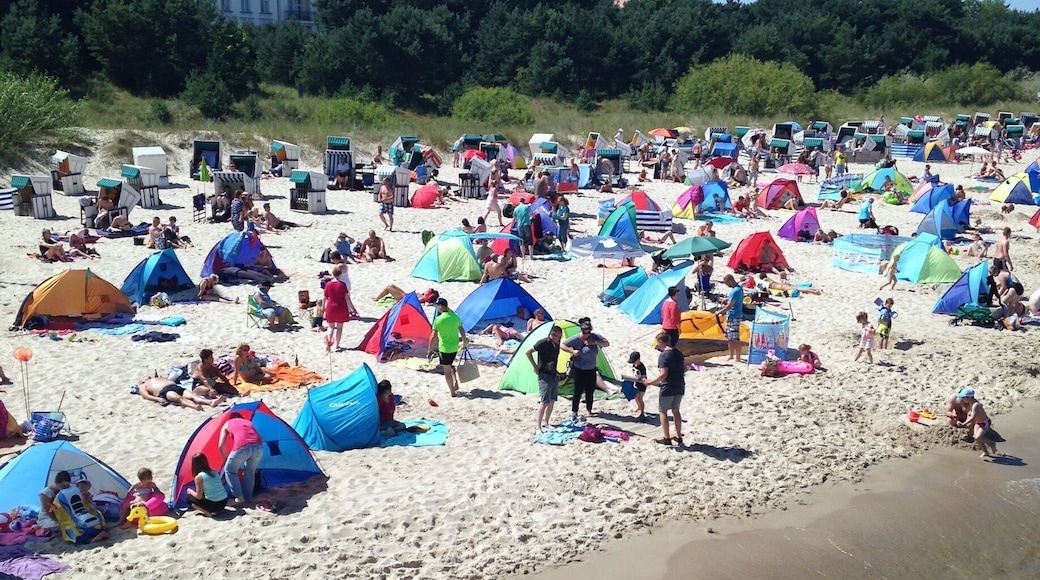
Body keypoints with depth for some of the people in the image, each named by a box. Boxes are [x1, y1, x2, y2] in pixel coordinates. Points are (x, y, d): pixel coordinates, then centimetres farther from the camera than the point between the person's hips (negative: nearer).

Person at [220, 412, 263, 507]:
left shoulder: (227, 424, 28)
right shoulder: (248, 422, 37)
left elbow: (221, 446, 23)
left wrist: (227, 458, 40)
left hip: (242, 447, -4)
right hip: (258, 447, 4)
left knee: (229, 470, 18)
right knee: (250, 473, 26)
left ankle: (239, 498, 13)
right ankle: (248, 498, 28)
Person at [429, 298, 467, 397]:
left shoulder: (438, 320, -18)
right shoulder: (455, 317, -3)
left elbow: (433, 336, -16)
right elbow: (462, 331, 6)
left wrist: (430, 349, -6)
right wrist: (464, 342, 21)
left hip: (444, 348, -5)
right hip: (455, 347, 5)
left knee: (447, 370, 7)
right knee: (450, 365, 29)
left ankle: (452, 391, 13)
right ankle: (455, 382, 18)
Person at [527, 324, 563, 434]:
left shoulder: (557, 344, 4)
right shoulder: (543, 343, -17)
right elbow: (528, 352, -14)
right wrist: (535, 367, -13)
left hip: (554, 375, 8)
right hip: (544, 376, -8)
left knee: (552, 401, 13)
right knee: (544, 402, -12)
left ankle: (545, 423, 27)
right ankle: (538, 428, -9)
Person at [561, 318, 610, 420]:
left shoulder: (594, 337, -4)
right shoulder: (576, 339, -17)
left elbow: (607, 343, -7)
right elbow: (562, 345, -15)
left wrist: (595, 342, -22)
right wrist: (572, 351, -29)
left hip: (591, 370, 5)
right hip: (579, 370, -5)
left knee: (590, 391, 13)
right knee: (578, 391, -6)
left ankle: (589, 411, 28)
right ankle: (573, 413, 3)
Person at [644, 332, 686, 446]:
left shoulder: (663, 356, -18)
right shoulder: (678, 353, 7)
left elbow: (663, 374, -23)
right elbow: (685, 369, 14)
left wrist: (650, 382, -15)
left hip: (668, 388, -8)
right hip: (680, 387, 8)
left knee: (663, 411, 7)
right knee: (675, 410, 19)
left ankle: (667, 438, 9)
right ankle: (679, 437, 23)